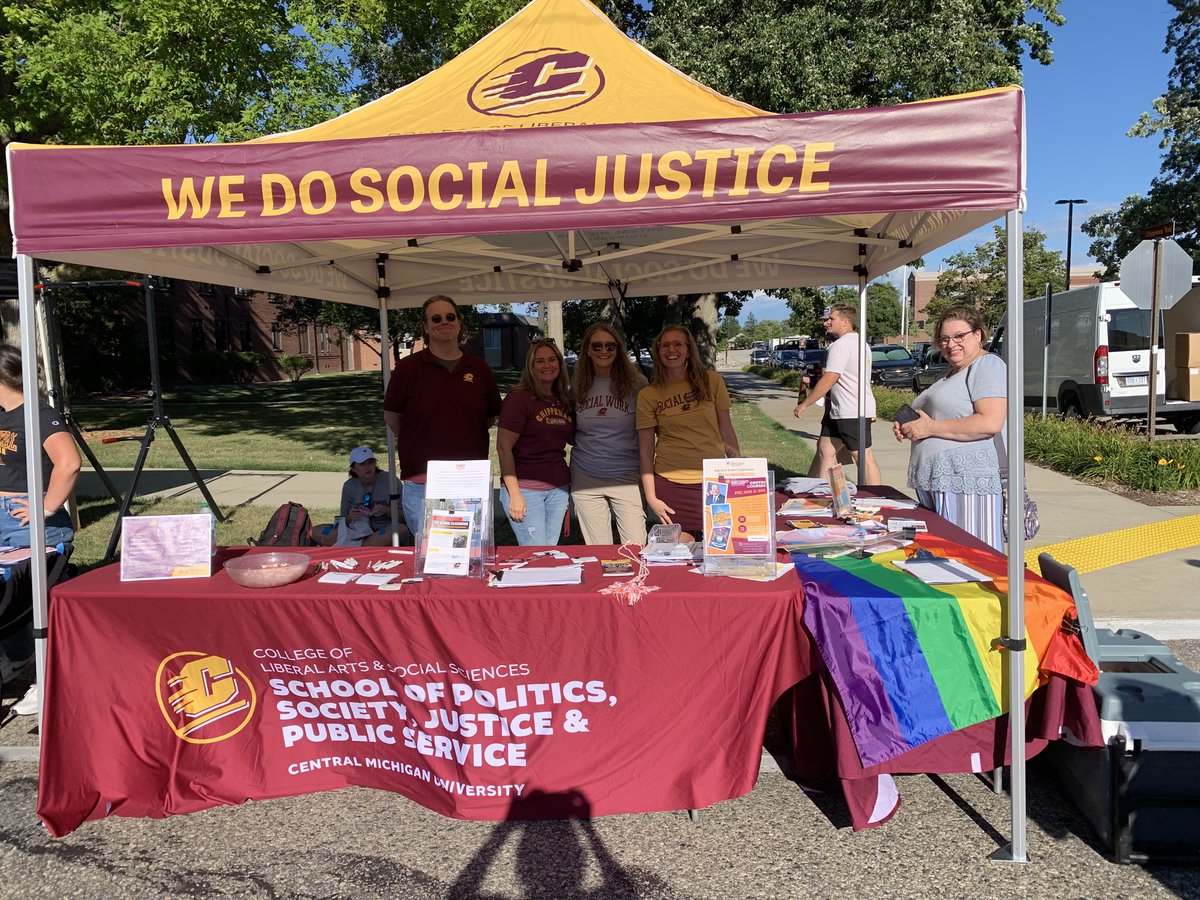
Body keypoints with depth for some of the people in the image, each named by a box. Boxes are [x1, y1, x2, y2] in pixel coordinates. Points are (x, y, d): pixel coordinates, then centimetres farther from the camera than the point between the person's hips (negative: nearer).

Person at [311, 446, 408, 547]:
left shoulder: (389, 480, 0)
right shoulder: (349, 486, 6)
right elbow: (345, 522, 10)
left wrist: (386, 510, -18)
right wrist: (349, 518, -12)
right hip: (357, 532, 3)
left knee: (402, 530, -38)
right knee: (316, 531, -16)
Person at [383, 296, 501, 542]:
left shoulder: (480, 369, 6)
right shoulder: (408, 367, -1)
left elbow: (491, 417, 17)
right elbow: (391, 416, 7)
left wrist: (462, 440, 12)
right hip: (422, 485, -2)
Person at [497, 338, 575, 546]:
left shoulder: (564, 399, 10)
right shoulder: (519, 398, -8)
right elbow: (503, 447, -11)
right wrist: (514, 493, -15)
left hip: (558, 488, 6)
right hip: (526, 488, -6)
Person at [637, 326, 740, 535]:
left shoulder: (711, 381, 3)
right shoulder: (648, 395, 0)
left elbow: (726, 430, 9)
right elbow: (645, 450, 1)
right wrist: (651, 497, -4)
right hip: (671, 484, -1)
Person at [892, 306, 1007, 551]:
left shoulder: (988, 365, -6)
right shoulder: (952, 373, 23)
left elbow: (990, 423, -19)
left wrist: (931, 427, -15)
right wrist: (909, 428, 13)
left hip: (966, 485, -10)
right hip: (934, 484, 10)